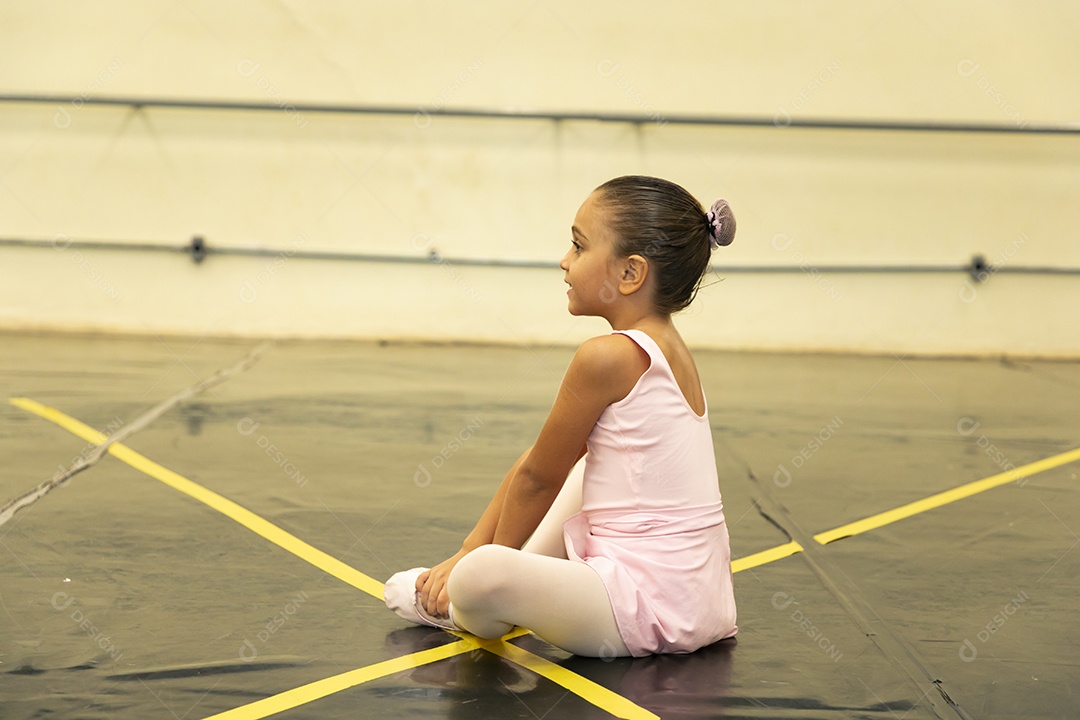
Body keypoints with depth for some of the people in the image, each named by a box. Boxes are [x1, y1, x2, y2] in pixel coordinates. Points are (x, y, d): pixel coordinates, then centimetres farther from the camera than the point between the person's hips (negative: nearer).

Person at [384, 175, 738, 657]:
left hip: (652, 608, -10)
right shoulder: (668, 348, 12)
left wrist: (474, 563, 9)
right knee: (583, 467, 30)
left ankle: (455, 611, 9)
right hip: (692, 590, 10)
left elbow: (537, 477, -6)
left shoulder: (605, 356, -17)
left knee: (476, 580, -26)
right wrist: (468, 552, 18)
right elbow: (535, 461, 14)